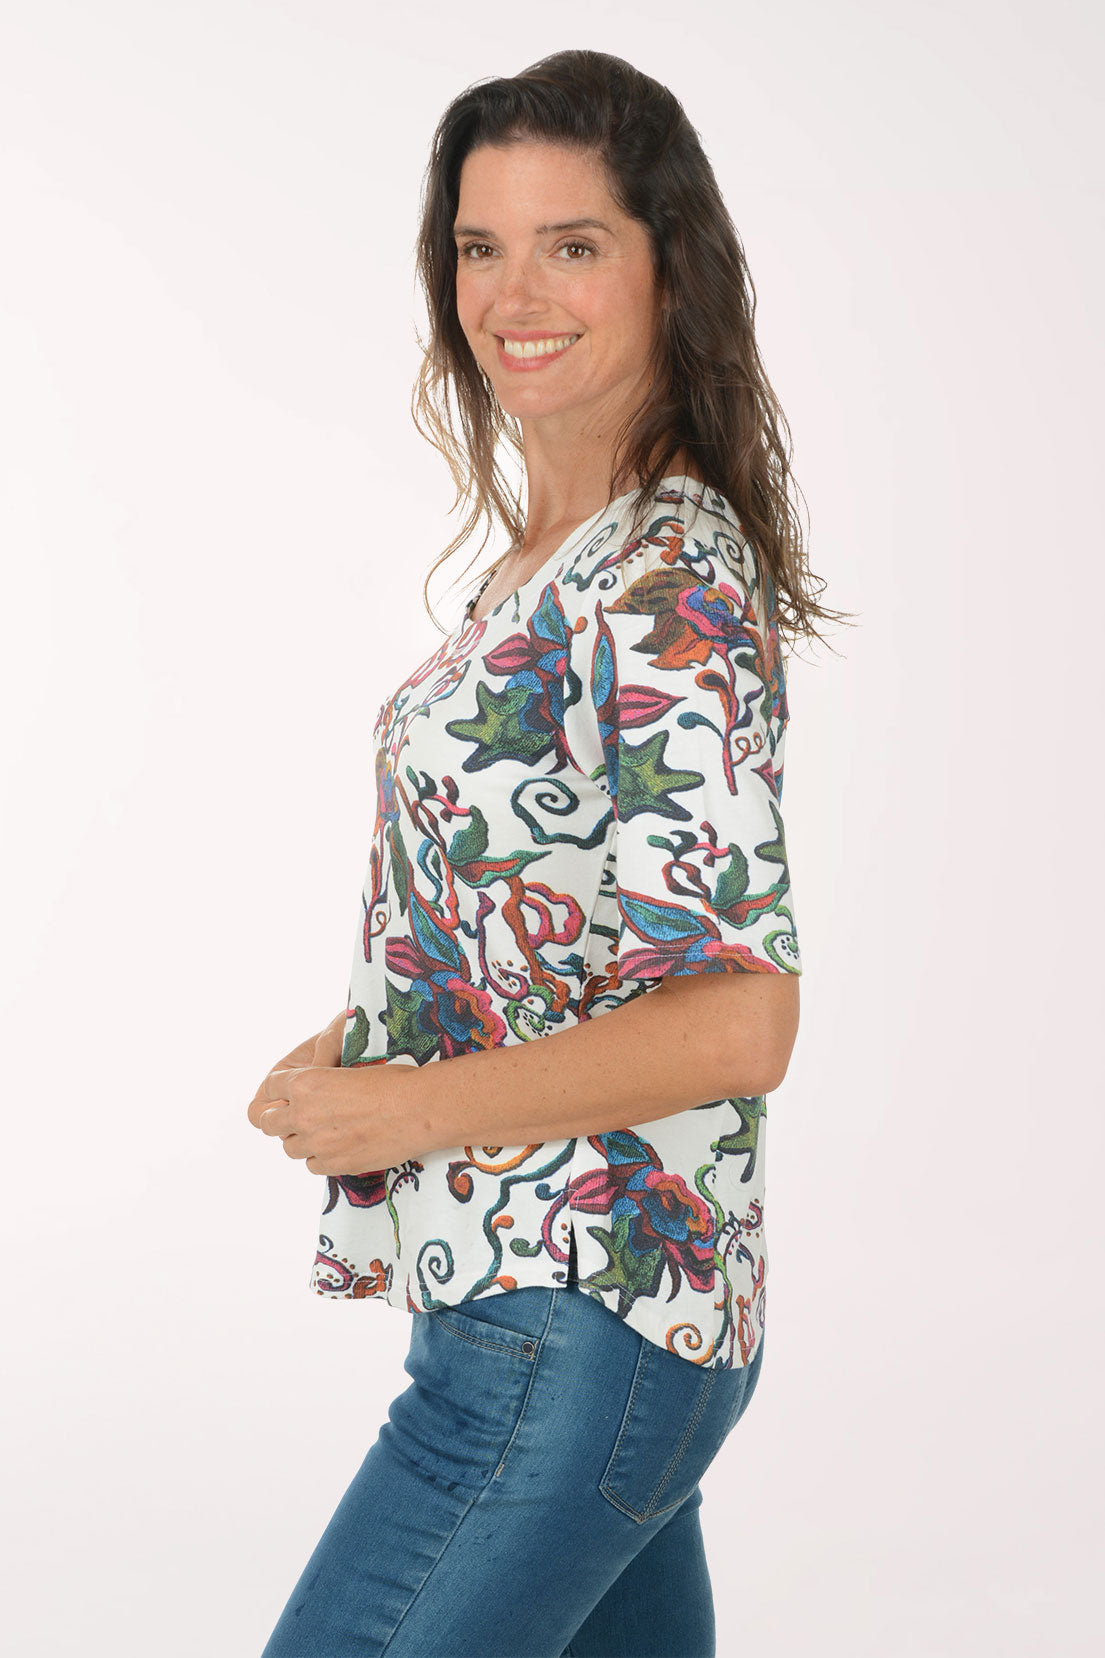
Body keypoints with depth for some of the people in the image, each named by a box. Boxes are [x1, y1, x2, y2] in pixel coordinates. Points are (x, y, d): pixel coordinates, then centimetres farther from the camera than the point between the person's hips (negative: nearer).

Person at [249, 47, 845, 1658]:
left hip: (567, 1340, -9)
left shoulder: (668, 590, -20)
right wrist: (368, 1037, 5)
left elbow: (736, 1025, -23)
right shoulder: (560, 550, 9)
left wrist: (402, 1109, -16)